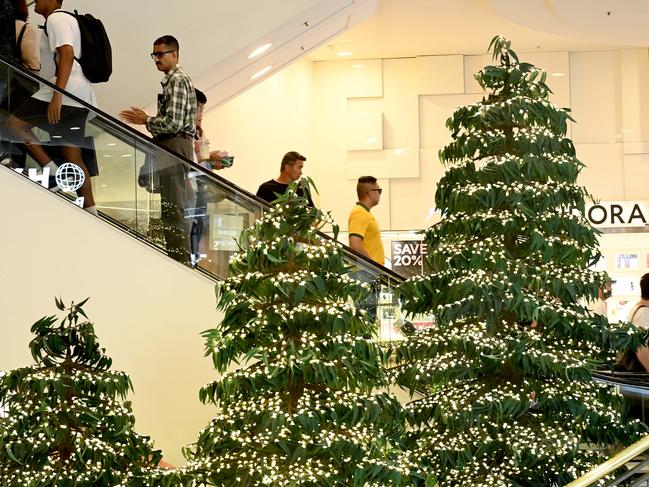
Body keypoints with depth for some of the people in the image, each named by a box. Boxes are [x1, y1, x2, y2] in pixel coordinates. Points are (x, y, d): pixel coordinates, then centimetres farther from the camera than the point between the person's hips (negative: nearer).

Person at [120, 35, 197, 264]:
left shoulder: (177, 80, -9)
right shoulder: (172, 80, 22)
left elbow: (173, 123, -18)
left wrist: (146, 120, -8)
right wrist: (147, 119, 17)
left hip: (174, 147, -11)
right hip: (174, 148, 11)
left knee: (173, 210, -12)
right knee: (177, 209, 11)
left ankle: (180, 262, -14)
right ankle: (182, 261, 14)